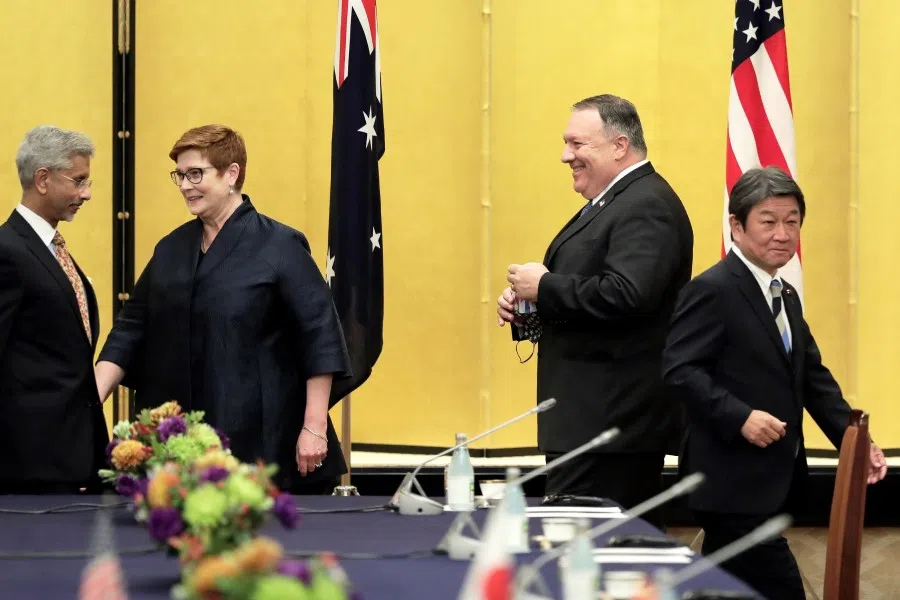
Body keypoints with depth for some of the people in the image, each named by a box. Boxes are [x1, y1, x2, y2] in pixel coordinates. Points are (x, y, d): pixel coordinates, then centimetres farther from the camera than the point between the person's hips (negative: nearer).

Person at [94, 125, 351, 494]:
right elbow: (131, 330, 13)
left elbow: (319, 338, -8)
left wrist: (314, 428, -13)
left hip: (260, 442, -5)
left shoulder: (278, 247, -5)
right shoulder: (171, 249, 12)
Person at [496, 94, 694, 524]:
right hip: (596, 415, 11)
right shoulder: (610, 203, 19)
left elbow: (627, 296, -29)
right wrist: (525, 306, 7)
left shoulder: (646, 207, -15)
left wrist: (544, 287, -17)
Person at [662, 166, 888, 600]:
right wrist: (739, 417, -27)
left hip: (773, 480, 9)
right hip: (733, 483, -9)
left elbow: (813, 376, 17)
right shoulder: (712, 290, -12)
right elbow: (680, 369, -19)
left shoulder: (786, 296, 18)